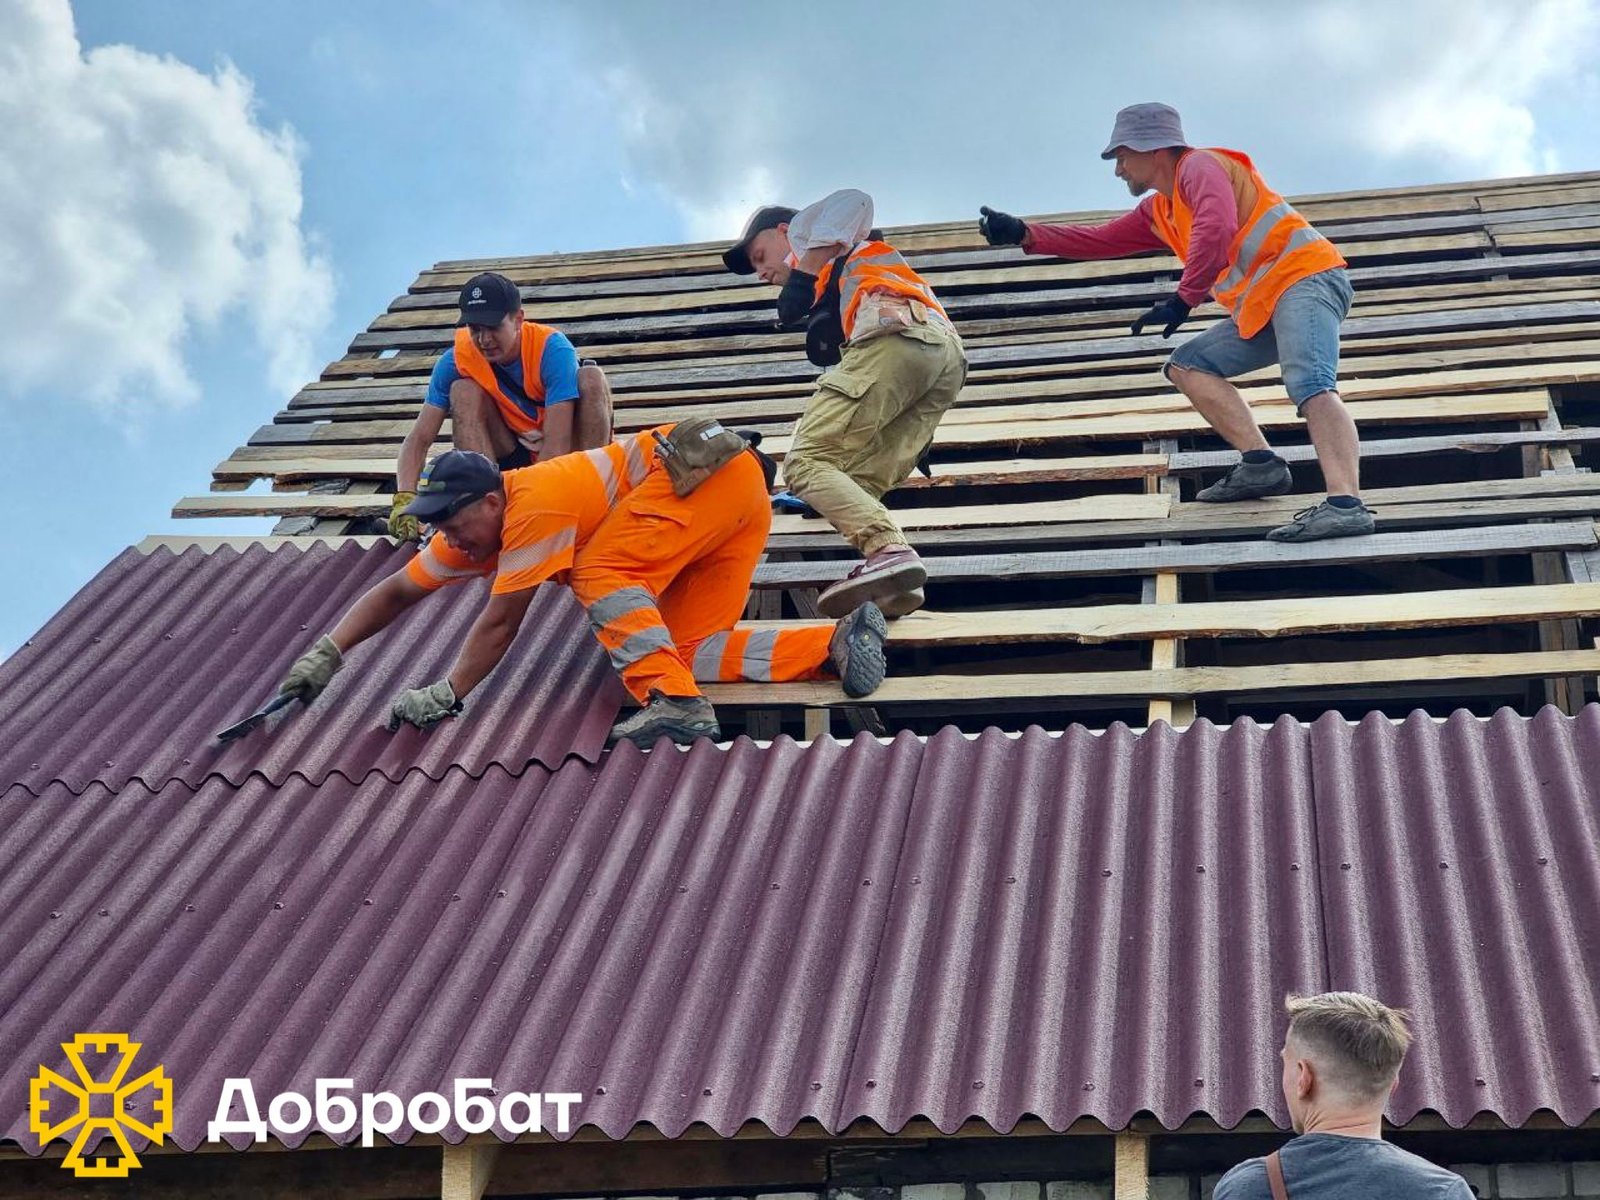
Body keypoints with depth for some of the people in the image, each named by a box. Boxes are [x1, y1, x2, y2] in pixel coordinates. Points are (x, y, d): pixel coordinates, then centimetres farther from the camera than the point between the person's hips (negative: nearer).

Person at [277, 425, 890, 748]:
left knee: (597, 574, -22)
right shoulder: (474, 528, 5)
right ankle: (839, 644, -6)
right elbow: (395, 592, 10)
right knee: (688, 649, -1)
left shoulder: (533, 506, -23)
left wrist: (446, 695, -17)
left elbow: (501, 622, -21)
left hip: (715, 472, -9)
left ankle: (675, 701, -32)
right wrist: (327, 652, 0)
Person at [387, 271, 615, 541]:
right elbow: (420, 438, -19)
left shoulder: (553, 349, -26)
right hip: (513, 458, 2)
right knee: (464, 391, -22)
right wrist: (404, 499, -38)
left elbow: (557, 440, -33)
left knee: (591, 378, -28)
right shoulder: (457, 360, -16)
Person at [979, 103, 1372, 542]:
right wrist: (1024, 234, 17)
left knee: (1310, 384, -30)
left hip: (1305, 279, -10)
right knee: (1187, 365, 10)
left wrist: (1184, 299, -26)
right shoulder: (1158, 211, 22)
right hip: (1263, 306, 10)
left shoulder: (1199, 166, -7)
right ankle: (1260, 464, -5)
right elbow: (1100, 240, 25)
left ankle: (1346, 504, -48)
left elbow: (1218, 228, -25)